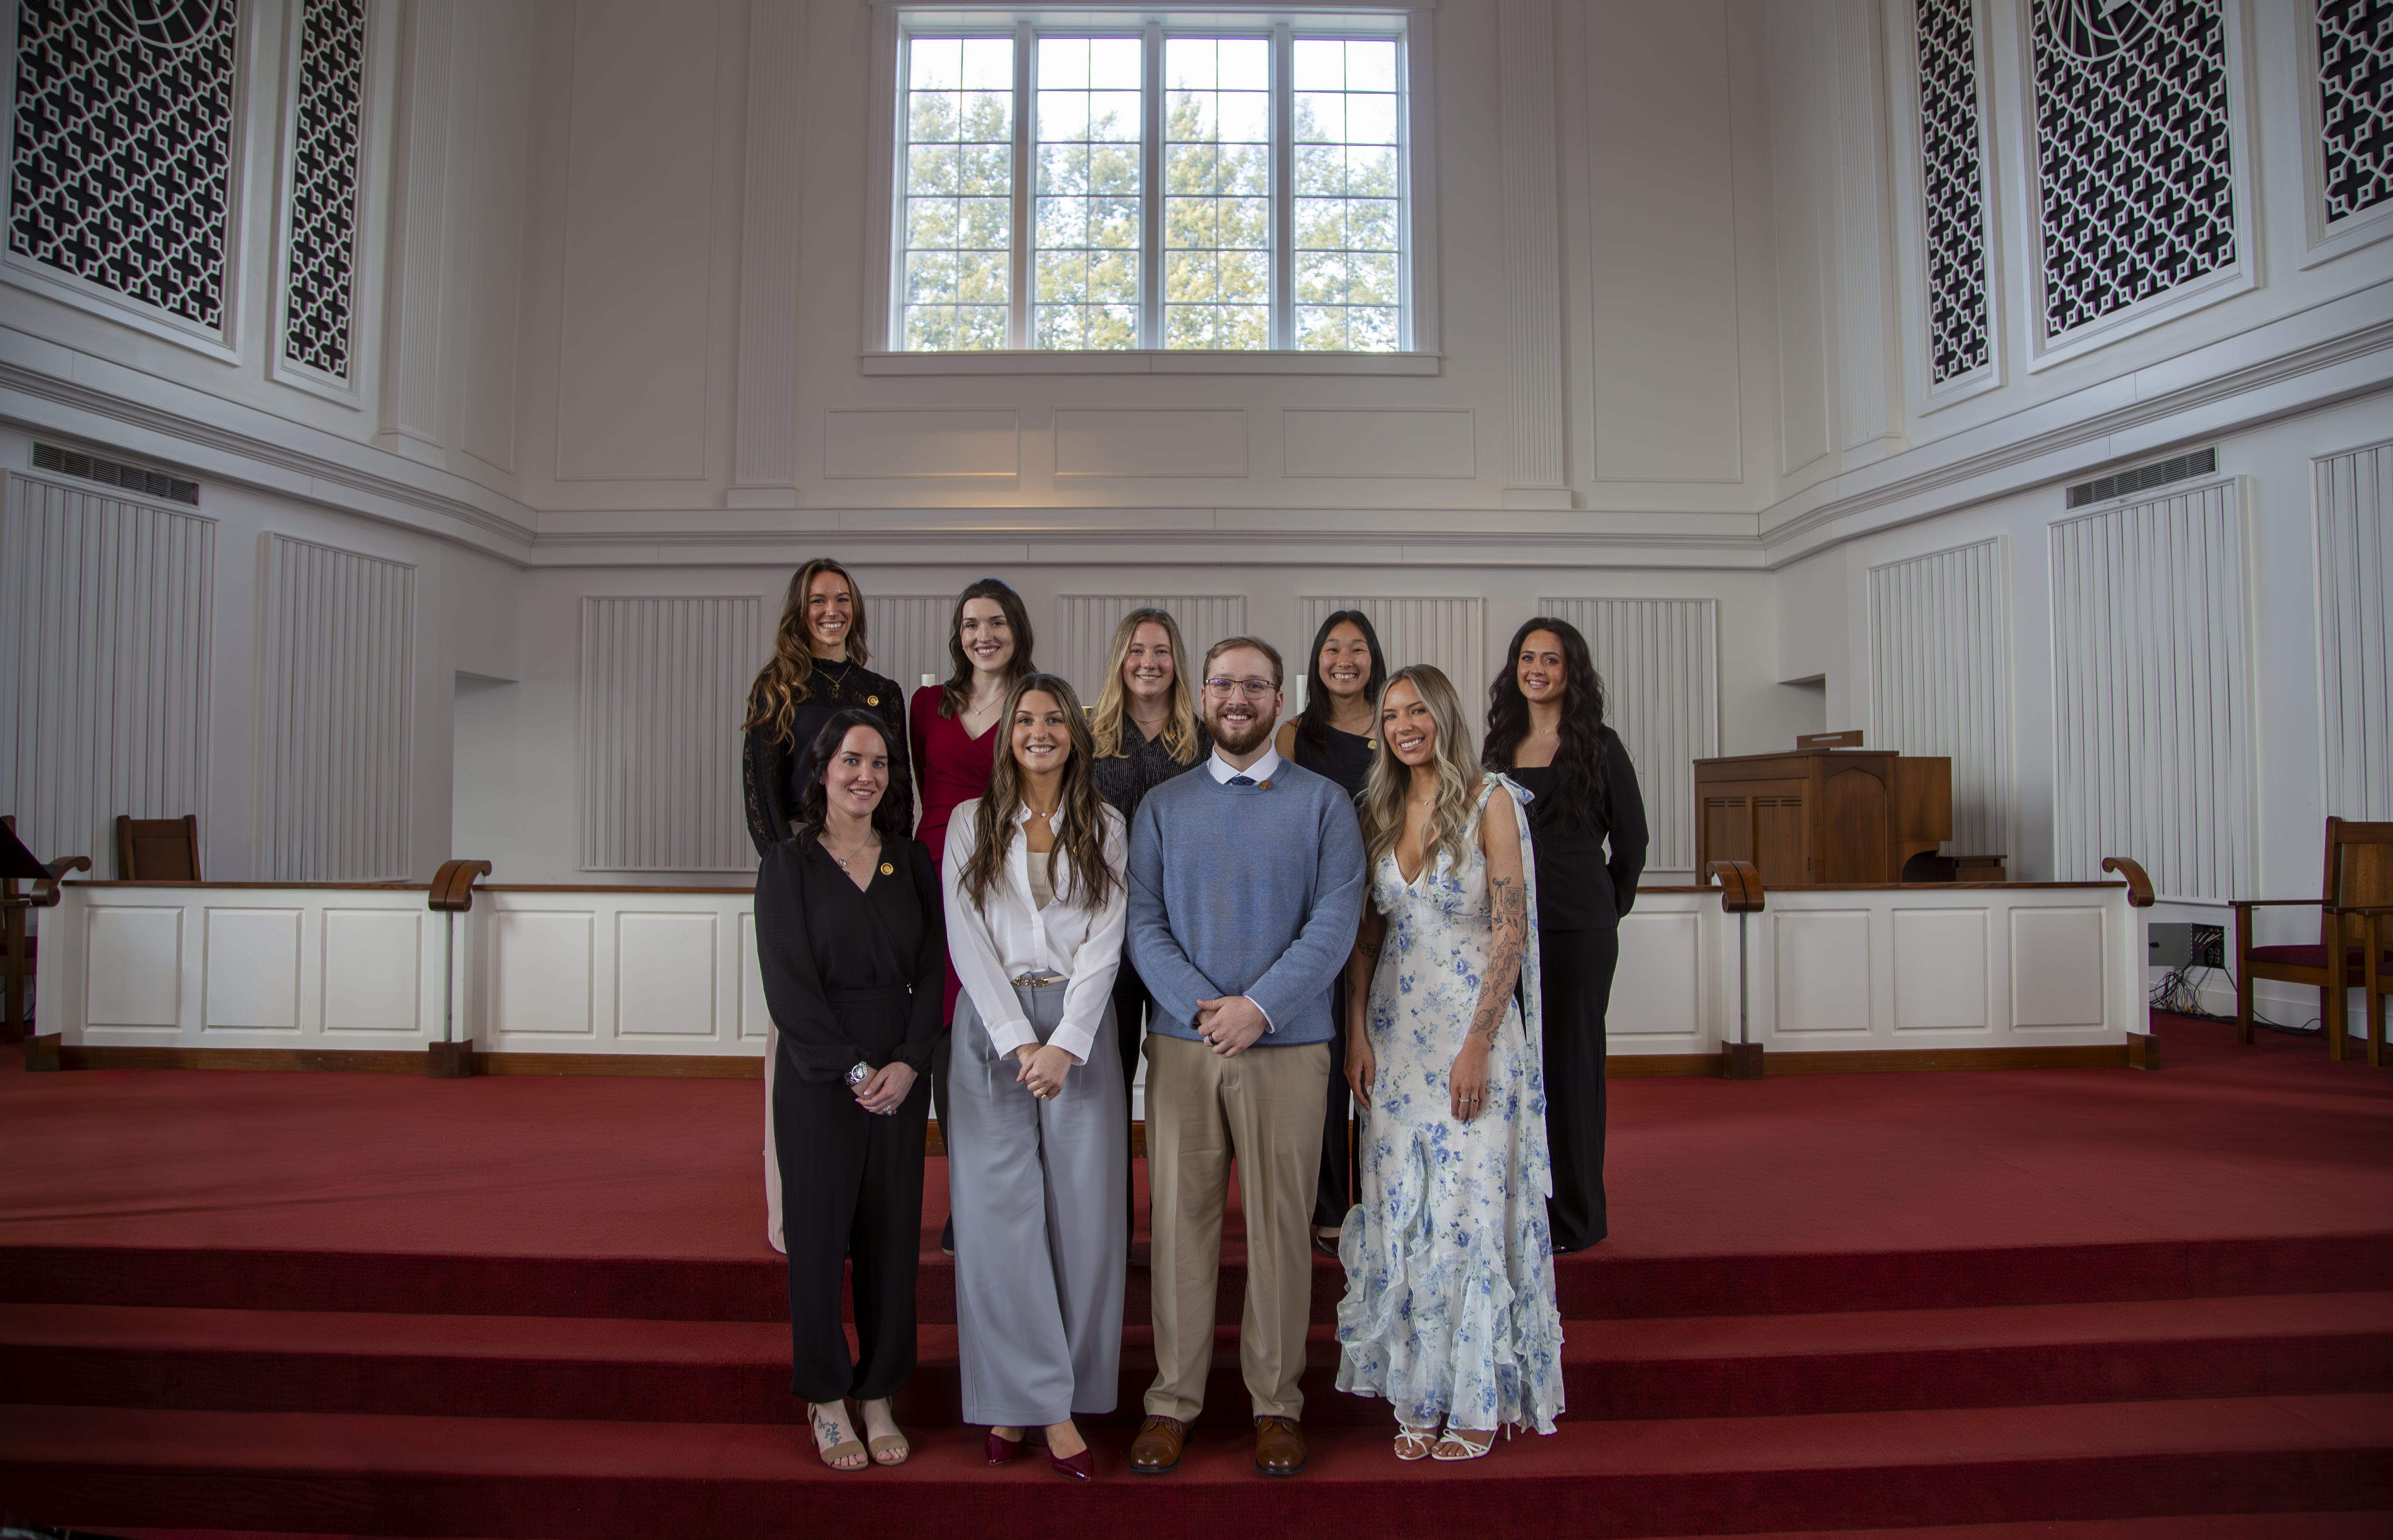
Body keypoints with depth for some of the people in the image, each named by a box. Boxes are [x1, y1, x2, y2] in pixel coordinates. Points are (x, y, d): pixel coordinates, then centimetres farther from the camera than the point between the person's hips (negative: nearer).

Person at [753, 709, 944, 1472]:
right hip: (818, 1075, -3)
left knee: (892, 1235, 7)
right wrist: (853, 1070, -13)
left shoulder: (911, 861, 7)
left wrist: (908, 1063, -10)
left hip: (901, 1074, 3)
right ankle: (827, 1401, 20)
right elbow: (790, 986, -8)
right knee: (819, 1232, 4)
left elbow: (932, 972, 3)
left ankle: (879, 1398, 21)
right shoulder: (789, 864, -2)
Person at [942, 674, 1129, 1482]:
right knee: (1000, 1211, -3)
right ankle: (1032, 1400, 6)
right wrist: (1018, 1043, -10)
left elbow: (1105, 943, 0)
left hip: (1079, 1024, 0)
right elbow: (968, 940, 0)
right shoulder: (971, 824, 8)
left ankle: (1046, 1393, 10)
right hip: (991, 1025, 0)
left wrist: (1064, 1045, -11)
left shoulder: (1106, 829, 9)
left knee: (1083, 1209, -2)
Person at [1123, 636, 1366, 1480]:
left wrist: (1258, 1007, -15)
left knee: (1280, 1226, 6)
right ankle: (1173, 1399, 19)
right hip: (1181, 1043, 1)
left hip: (1287, 1044, -1)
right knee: (1180, 1220, 6)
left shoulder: (1324, 802, 5)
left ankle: (1277, 1402, 20)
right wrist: (1203, 1008, -13)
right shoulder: (1162, 806, 9)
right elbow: (1143, 924, 1)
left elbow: (1336, 922, -5)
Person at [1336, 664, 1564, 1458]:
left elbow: (1510, 929, -10)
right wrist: (1357, 1030, 0)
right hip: (1396, 1029, 5)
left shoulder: (1490, 801, -5)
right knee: (1400, 1212, 6)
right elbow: (1366, 931, 11)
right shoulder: (1379, 811, 9)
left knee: (1472, 1207, -1)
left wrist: (1478, 1045, -15)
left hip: (1475, 1024, -4)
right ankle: (1418, 1395, 19)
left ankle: (1477, 1398, 15)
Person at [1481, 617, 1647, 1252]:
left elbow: (1631, 841, 4)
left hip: (1579, 929, -4)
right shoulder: (1500, 745, 11)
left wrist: (1607, 910, 7)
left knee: (1571, 1061, 3)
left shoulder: (1598, 745, -1)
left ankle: (1577, 1216, 15)